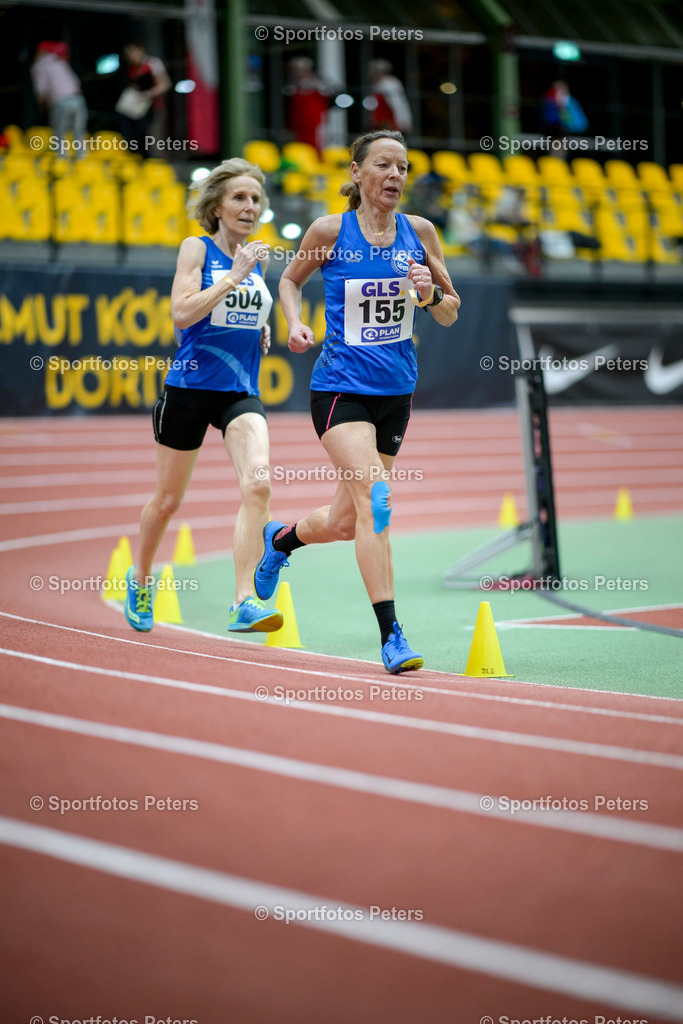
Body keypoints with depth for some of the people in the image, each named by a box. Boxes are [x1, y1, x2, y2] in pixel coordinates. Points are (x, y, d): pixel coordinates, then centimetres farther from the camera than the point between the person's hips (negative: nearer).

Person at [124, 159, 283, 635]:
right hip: (190, 386, -3)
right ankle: (140, 578, 40)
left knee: (258, 483, -22)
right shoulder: (197, 248, -6)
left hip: (241, 390, 3)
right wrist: (235, 275, -22)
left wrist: (261, 331, 7)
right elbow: (182, 312, -19)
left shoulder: (259, 256, 10)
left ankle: (245, 602, -23)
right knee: (169, 498, 12)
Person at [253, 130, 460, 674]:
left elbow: (450, 315, 9)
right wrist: (295, 322, -6)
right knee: (375, 500, -21)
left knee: (346, 520, 14)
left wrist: (430, 294, -13)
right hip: (341, 387, -4)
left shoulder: (419, 232, 3)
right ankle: (391, 634, -18)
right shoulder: (330, 231, -5)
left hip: (397, 390, 4)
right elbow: (291, 280, 13)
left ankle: (280, 538, 47)